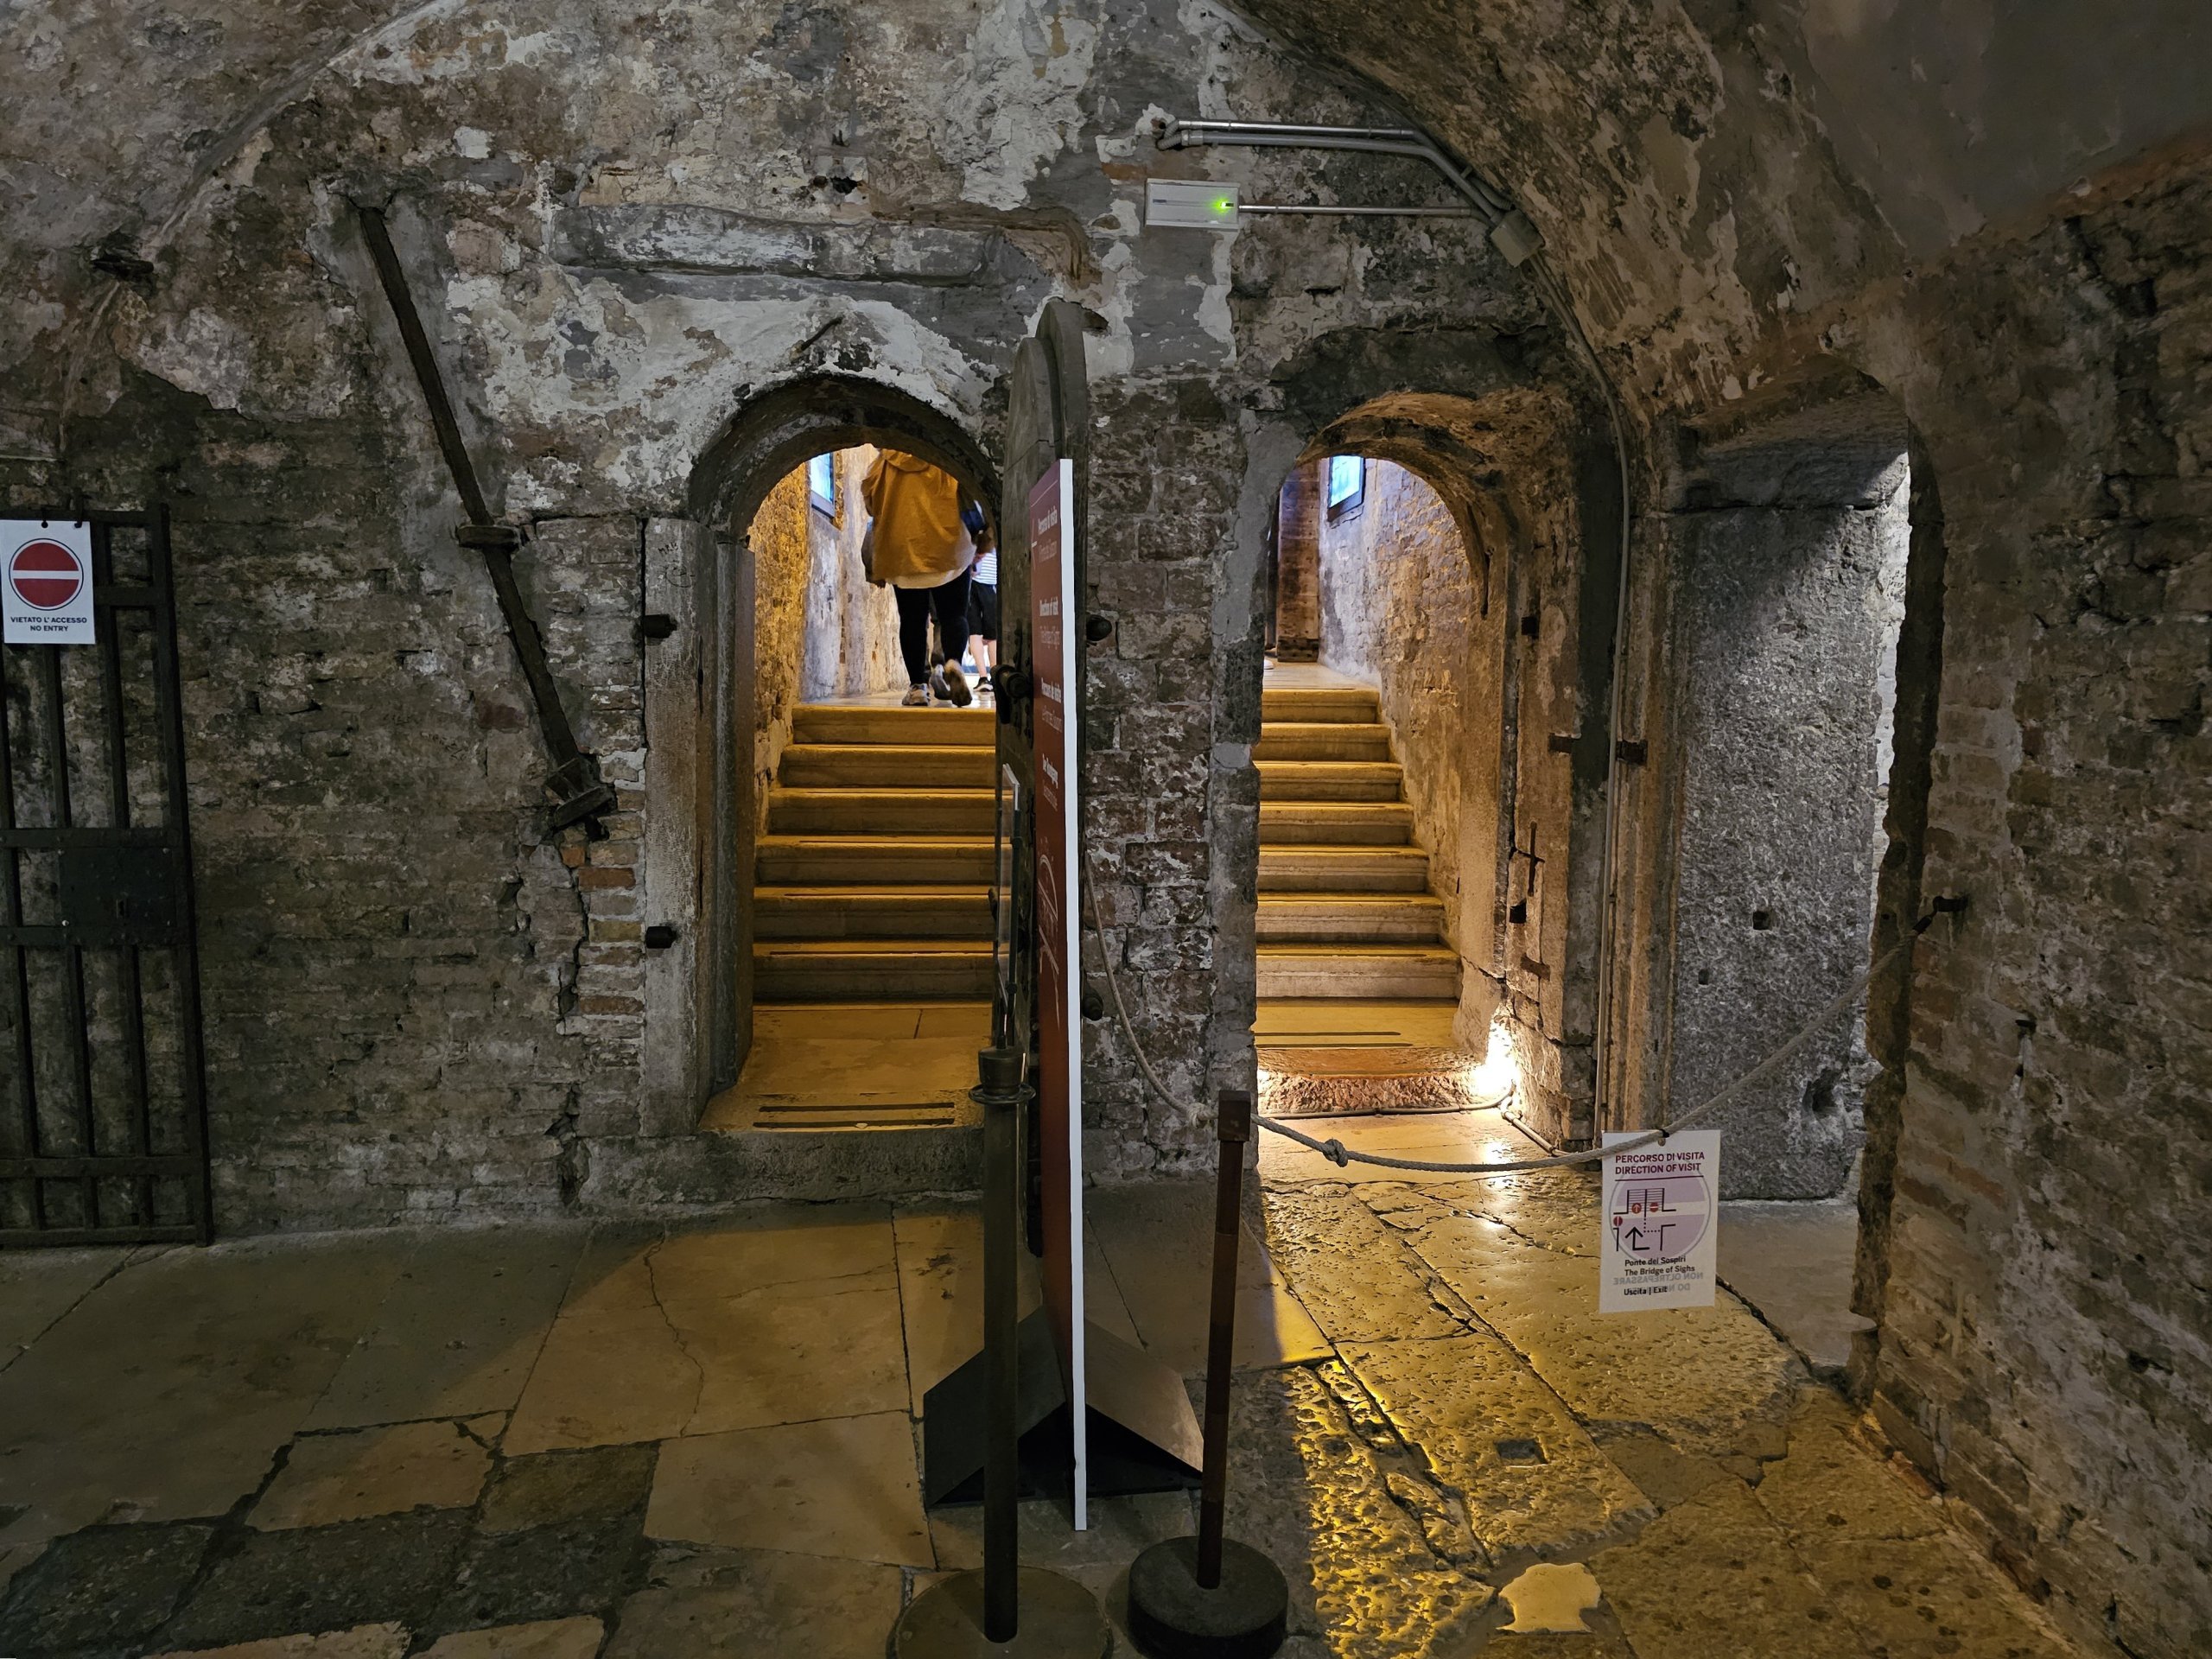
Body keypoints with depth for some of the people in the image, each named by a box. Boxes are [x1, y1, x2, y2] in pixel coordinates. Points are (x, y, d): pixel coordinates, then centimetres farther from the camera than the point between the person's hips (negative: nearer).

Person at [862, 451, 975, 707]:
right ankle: (953, 662, -24)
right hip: (948, 549, -2)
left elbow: (871, 505, 12)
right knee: (954, 615, 4)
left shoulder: (883, 464, 8)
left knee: (912, 619, 6)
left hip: (901, 552, 2)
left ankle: (917, 685, 1)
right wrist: (978, 539, 12)